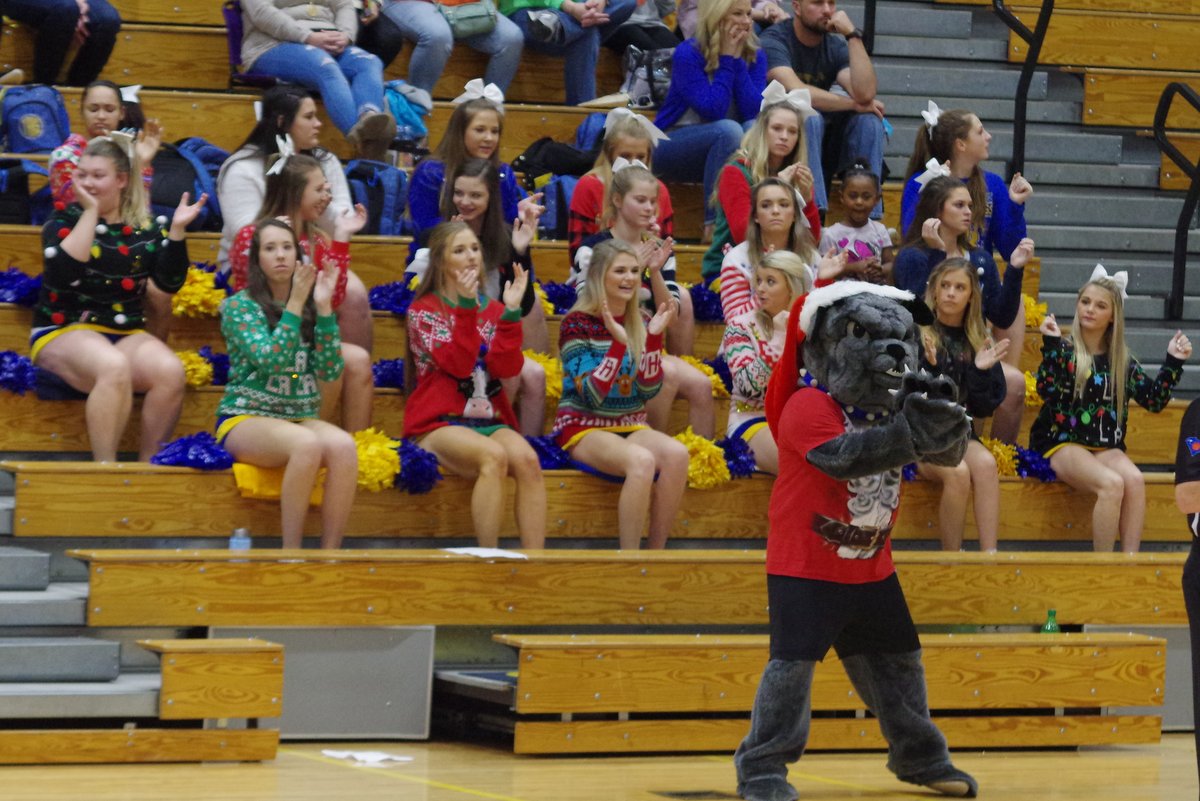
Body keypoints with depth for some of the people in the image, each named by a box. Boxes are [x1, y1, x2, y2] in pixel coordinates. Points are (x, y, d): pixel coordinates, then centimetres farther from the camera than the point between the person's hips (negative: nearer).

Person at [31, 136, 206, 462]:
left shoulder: (146, 227, 8)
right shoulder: (64, 221, 1)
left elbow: (170, 282, -1)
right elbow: (63, 273, -19)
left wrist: (177, 230, -12)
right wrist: (90, 212, -17)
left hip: (126, 333, 3)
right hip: (64, 330, -3)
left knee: (171, 372, -28)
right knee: (113, 366, -37)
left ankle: (147, 465, -14)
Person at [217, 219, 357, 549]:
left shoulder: (309, 308, 12)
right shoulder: (239, 306, 0)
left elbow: (330, 371, 0)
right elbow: (270, 361, -15)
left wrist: (324, 308, -7)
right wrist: (295, 305, -16)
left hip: (301, 418, 4)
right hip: (245, 418, -4)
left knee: (344, 446, -31)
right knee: (307, 444, -37)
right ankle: (291, 556, -31)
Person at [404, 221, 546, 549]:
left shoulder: (492, 309, 15)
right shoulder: (423, 310, 4)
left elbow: (507, 367, -2)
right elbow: (457, 364, -12)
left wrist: (511, 311, -9)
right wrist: (466, 306, -18)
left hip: (489, 421, 4)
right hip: (438, 424, -4)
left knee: (527, 459, -29)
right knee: (494, 455, -35)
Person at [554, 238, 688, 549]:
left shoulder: (639, 322, 10)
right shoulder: (577, 324, -7)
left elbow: (649, 390, 1)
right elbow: (590, 395, -16)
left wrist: (654, 336, -9)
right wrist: (618, 342, -24)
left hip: (630, 426, 5)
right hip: (584, 427, -5)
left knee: (677, 454, -28)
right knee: (642, 459, -36)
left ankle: (656, 553, -22)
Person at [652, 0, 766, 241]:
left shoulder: (755, 57, 0)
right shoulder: (687, 55, -15)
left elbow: (754, 112, -14)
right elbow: (712, 111, -24)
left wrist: (737, 60, -16)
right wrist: (727, 59, -19)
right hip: (672, 146, -5)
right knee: (728, 130, -35)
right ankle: (714, 226, -36)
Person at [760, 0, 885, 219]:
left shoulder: (836, 46, 4)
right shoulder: (774, 40, -11)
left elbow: (865, 93, -14)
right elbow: (795, 91, -28)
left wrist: (853, 35, -17)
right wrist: (854, 104, -17)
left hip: (820, 144, 6)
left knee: (869, 120, -17)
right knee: (808, 117, -34)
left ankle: (868, 217, -23)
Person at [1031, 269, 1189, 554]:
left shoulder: (1122, 360, 13)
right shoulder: (1063, 349, 0)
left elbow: (1154, 400, 15)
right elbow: (1046, 391, -15)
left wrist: (1173, 363, 6)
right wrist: (1051, 346, -22)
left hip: (1106, 447, 4)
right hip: (1061, 443, -4)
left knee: (1135, 480, -30)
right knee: (1112, 483, -32)